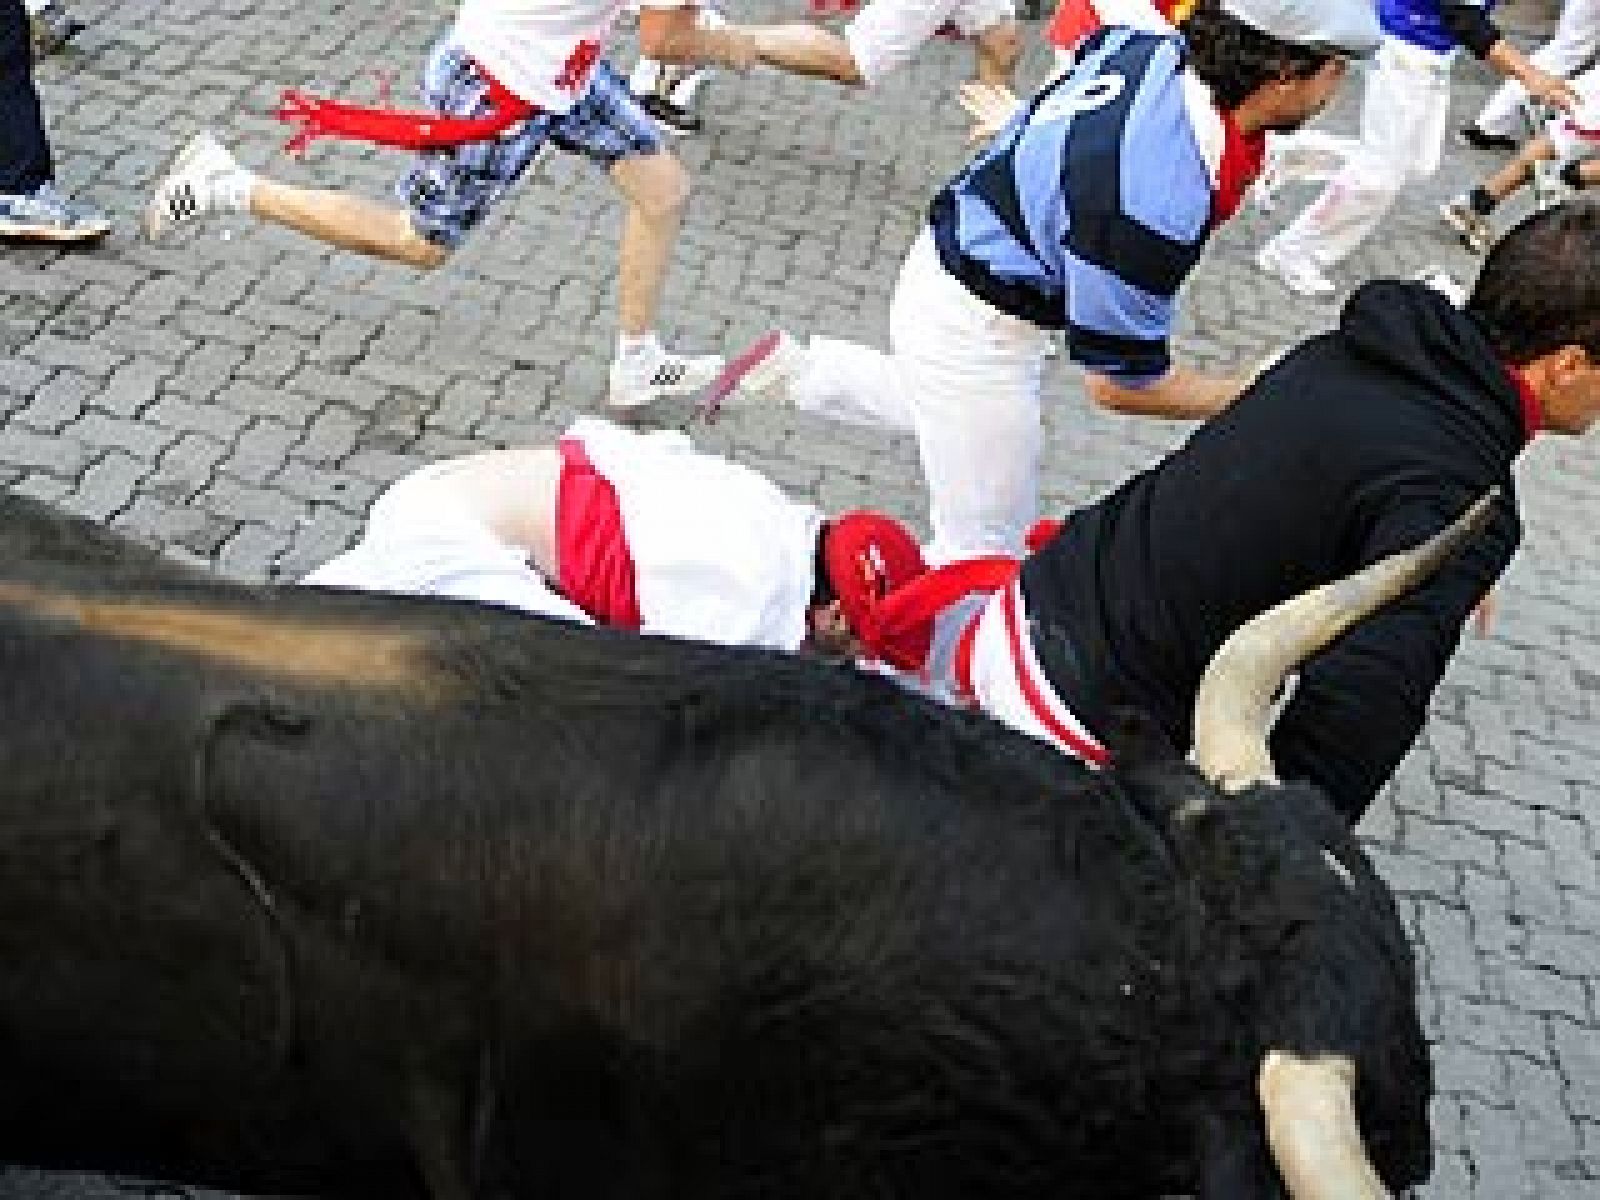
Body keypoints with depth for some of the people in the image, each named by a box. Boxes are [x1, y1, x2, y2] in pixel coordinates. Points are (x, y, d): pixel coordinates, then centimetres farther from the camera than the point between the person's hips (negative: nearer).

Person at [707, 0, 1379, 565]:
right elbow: (1117, 384, -23)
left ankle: (791, 369, 36)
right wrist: (1258, 399, -12)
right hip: (974, 332, -9)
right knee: (982, 558, 2)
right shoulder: (1156, 208, -37)